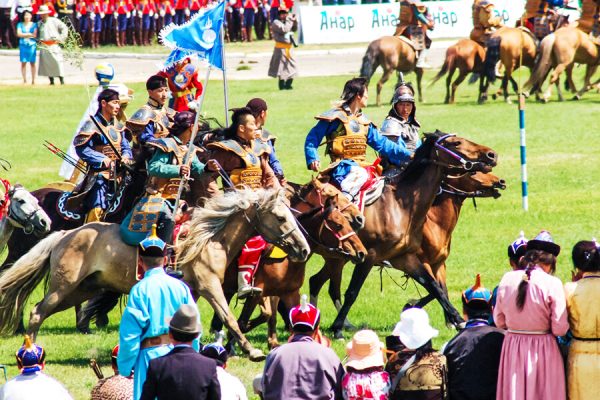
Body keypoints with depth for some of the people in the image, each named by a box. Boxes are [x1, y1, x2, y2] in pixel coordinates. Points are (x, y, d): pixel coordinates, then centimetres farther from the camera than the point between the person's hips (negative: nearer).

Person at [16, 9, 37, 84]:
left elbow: (35, 35, -3)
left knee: (32, 63, 0)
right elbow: (19, 34, -3)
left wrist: (24, 35, -6)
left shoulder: (34, 25, 6)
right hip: (23, 45, 1)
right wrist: (29, 34, -7)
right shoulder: (20, 24, 8)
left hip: (32, 45, -1)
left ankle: (33, 80, 3)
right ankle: (24, 80, 3)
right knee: (23, 63, -2)